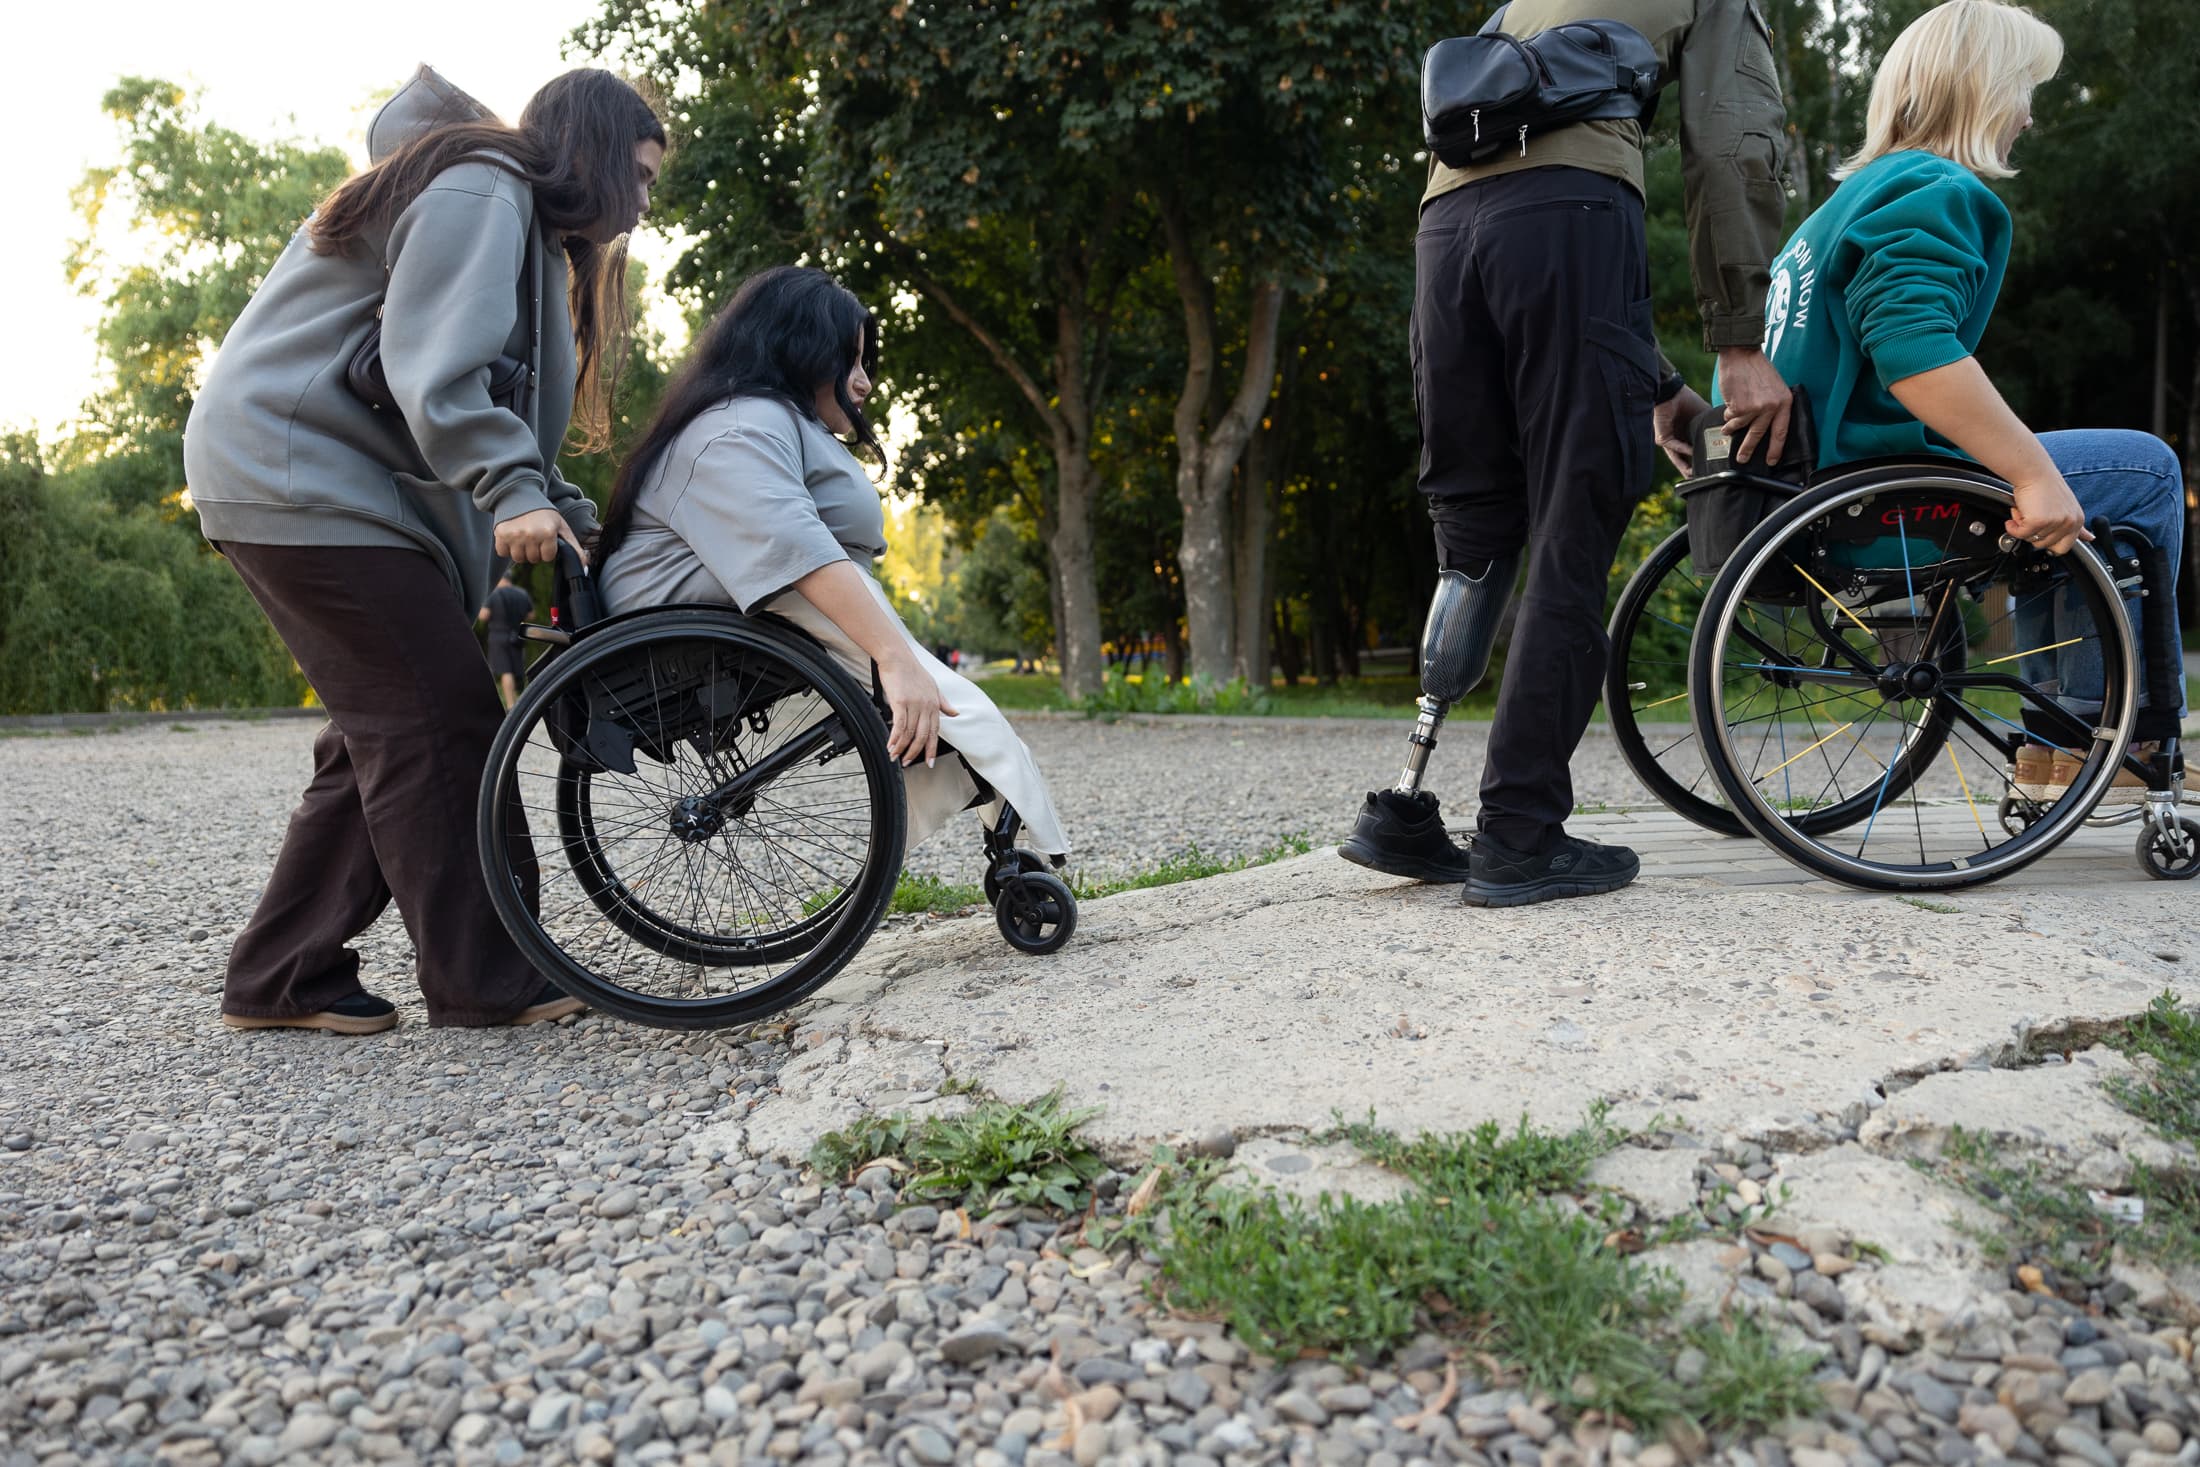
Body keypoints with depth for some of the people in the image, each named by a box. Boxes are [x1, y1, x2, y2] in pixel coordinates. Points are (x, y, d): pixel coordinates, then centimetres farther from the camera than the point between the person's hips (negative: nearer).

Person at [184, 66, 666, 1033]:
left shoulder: (526, 227, 23)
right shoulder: (482, 191, -9)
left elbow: (512, 407, 19)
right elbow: (434, 371, -23)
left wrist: (564, 519, 8)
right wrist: (515, 492, -31)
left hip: (324, 476, 10)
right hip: (295, 469, -10)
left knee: (384, 732, 8)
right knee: (439, 718, -11)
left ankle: (280, 979, 14)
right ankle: (481, 980, -5)